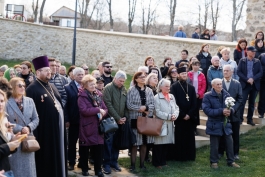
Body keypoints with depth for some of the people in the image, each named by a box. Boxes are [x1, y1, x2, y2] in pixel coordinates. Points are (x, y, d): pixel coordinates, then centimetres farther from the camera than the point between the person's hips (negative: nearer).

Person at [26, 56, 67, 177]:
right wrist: (35, 133, -20)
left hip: (57, 128, 8)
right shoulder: (32, 89, -13)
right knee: (45, 158, 3)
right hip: (44, 130, -8)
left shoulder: (52, 87, 13)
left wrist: (63, 121, 14)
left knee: (57, 156, 15)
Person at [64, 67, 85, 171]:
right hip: (74, 120, -2)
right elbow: (65, 105, -6)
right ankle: (71, 162, 21)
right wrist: (66, 120, -10)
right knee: (72, 142, 9)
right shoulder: (68, 87, -2)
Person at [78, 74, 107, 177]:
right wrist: (98, 110, -18)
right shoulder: (82, 97, -8)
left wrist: (102, 114, -12)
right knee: (84, 149, 7)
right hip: (87, 127, -5)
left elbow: (105, 109, 10)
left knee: (99, 148, 5)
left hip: (98, 126, 5)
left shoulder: (98, 95, 10)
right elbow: (84, 110, -22)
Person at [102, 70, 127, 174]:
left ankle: (114, 161, 20)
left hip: (121, 121, 5)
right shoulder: (108, 88, -7)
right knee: (108, 142, -2)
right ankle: (106, 163, 6)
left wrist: (125, 117, -2)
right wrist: (117, 118, -14)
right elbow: (108, 105, -14)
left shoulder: (124, 90, 11)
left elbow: (126, 105, 14)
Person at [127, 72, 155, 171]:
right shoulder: (131, 90, -4)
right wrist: (140, 109, -15)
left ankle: (142, 163, 20)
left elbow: (152, 105, 3)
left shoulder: (149, 90, 8)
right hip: (135, 119, -4)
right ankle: (133, 164, 8)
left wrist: (145, 108, -14)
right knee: (135, 143, -1)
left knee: (144, 143, 9)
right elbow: (129, 105, -11)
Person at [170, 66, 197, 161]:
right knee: (179, 138, -1)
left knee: (190, 138, 6)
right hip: (179, 117, -4)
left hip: (190, 117, 4)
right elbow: (174, 103, -8)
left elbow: (194, 103, 7)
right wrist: (182, 115, -11)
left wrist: (189, 115, -6)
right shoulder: (174, 87, -2)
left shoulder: (191, 87, 12)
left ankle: (190, 156, 14)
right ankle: (179, 156, 7)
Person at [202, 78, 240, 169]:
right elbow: (207, 110, -18)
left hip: (225, 123, 4)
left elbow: (232, 107, 10)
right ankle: (214, 162, 23)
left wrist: (230, 111, -15)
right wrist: (221, 111, -24)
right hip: (214, 124, -4)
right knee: (214, 145, 6)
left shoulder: (226, 94, 3)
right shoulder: (208, 96, -11)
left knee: (229, 142, 8)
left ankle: (231, 161, 23)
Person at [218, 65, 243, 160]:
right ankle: (220, 152, 20)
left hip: (234, 114, 1)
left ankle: (235, 153, 19)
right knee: (222, 134, 8)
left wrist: (233, 109, -12)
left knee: (235, 135, 8)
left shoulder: (237, 84, 2)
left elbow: (240, 99, 0)